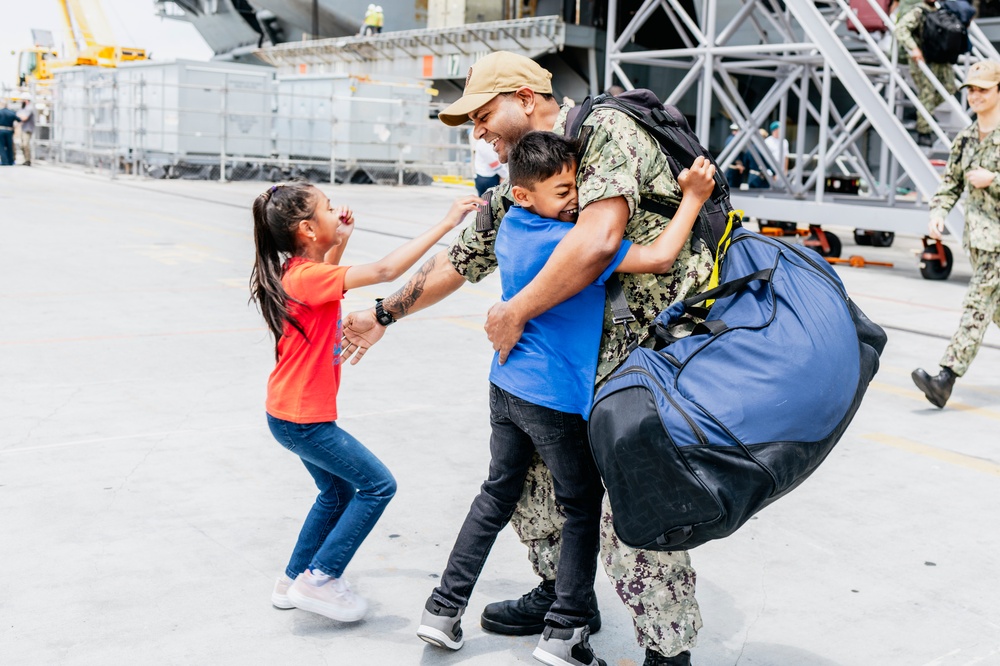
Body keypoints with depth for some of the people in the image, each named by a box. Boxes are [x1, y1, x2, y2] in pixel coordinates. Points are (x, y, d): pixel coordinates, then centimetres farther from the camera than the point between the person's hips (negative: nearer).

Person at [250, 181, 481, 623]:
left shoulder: (297, 270, 3)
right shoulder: (306, 278, -25)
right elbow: (385, 270, -34)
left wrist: (341, 240, 12)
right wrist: (446, 223, -33)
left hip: (292, 412, 10)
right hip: (303, 418, -10)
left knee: (337, 492, 22)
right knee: (378, 485, 0)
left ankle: (294, 581, 31)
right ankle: (320, 579, 5)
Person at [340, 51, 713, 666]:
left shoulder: (603, 131, -14)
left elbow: (598, 238, -30)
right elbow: (462, 259, 24)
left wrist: (515, 312, -18)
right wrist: (384, 315, 32)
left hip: (668, 336, -9)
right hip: (599, 351, 9)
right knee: (531, 462, 15)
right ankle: (563, 597, 35)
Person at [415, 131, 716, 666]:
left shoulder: (511, 225, 2)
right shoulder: (569, 242, -22)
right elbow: (657, 259, -24)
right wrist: (693, 199, -15)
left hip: (506, 386, 8)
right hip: (555, 399, -8)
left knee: (497, 496, 20)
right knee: (584, 508, 9)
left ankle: (443, 608, 23)